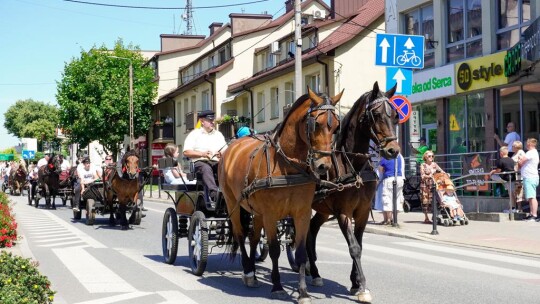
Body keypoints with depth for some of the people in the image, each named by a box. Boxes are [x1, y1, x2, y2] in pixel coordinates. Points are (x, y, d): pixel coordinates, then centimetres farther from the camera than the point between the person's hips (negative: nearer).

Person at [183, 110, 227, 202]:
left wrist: (222, 154, -6)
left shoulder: (218, 134, 24)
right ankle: (214, 193, -56)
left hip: (216, 162, 3)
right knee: (206, 168, -39)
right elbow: (186, 152, 2)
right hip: (200, 162, -3)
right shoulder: (194, 134, 12)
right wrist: (202, 154, -11)